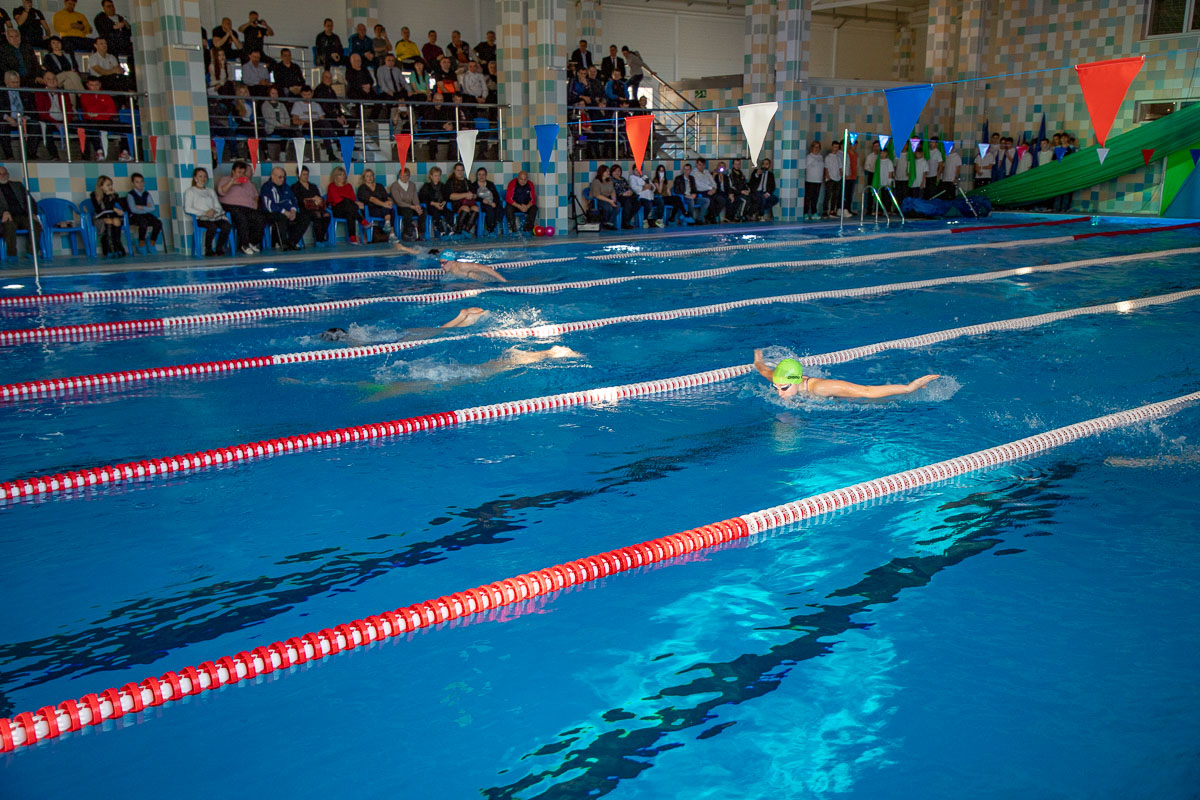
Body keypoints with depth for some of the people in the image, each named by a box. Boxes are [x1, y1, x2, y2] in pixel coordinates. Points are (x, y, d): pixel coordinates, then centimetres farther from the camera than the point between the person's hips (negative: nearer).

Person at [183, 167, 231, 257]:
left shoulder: (211, 191, 29)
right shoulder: (190, 191, 13)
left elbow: (218, 207, 20)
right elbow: (187, 208, -1)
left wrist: (214, 211, -5)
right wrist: (204, 213, -12)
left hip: (215, 217, 4)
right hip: (200, 219, -4)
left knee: (226, 225, -30)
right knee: (212, 227, -38)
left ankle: (219, 248, -16)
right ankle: (208, 250, -20)